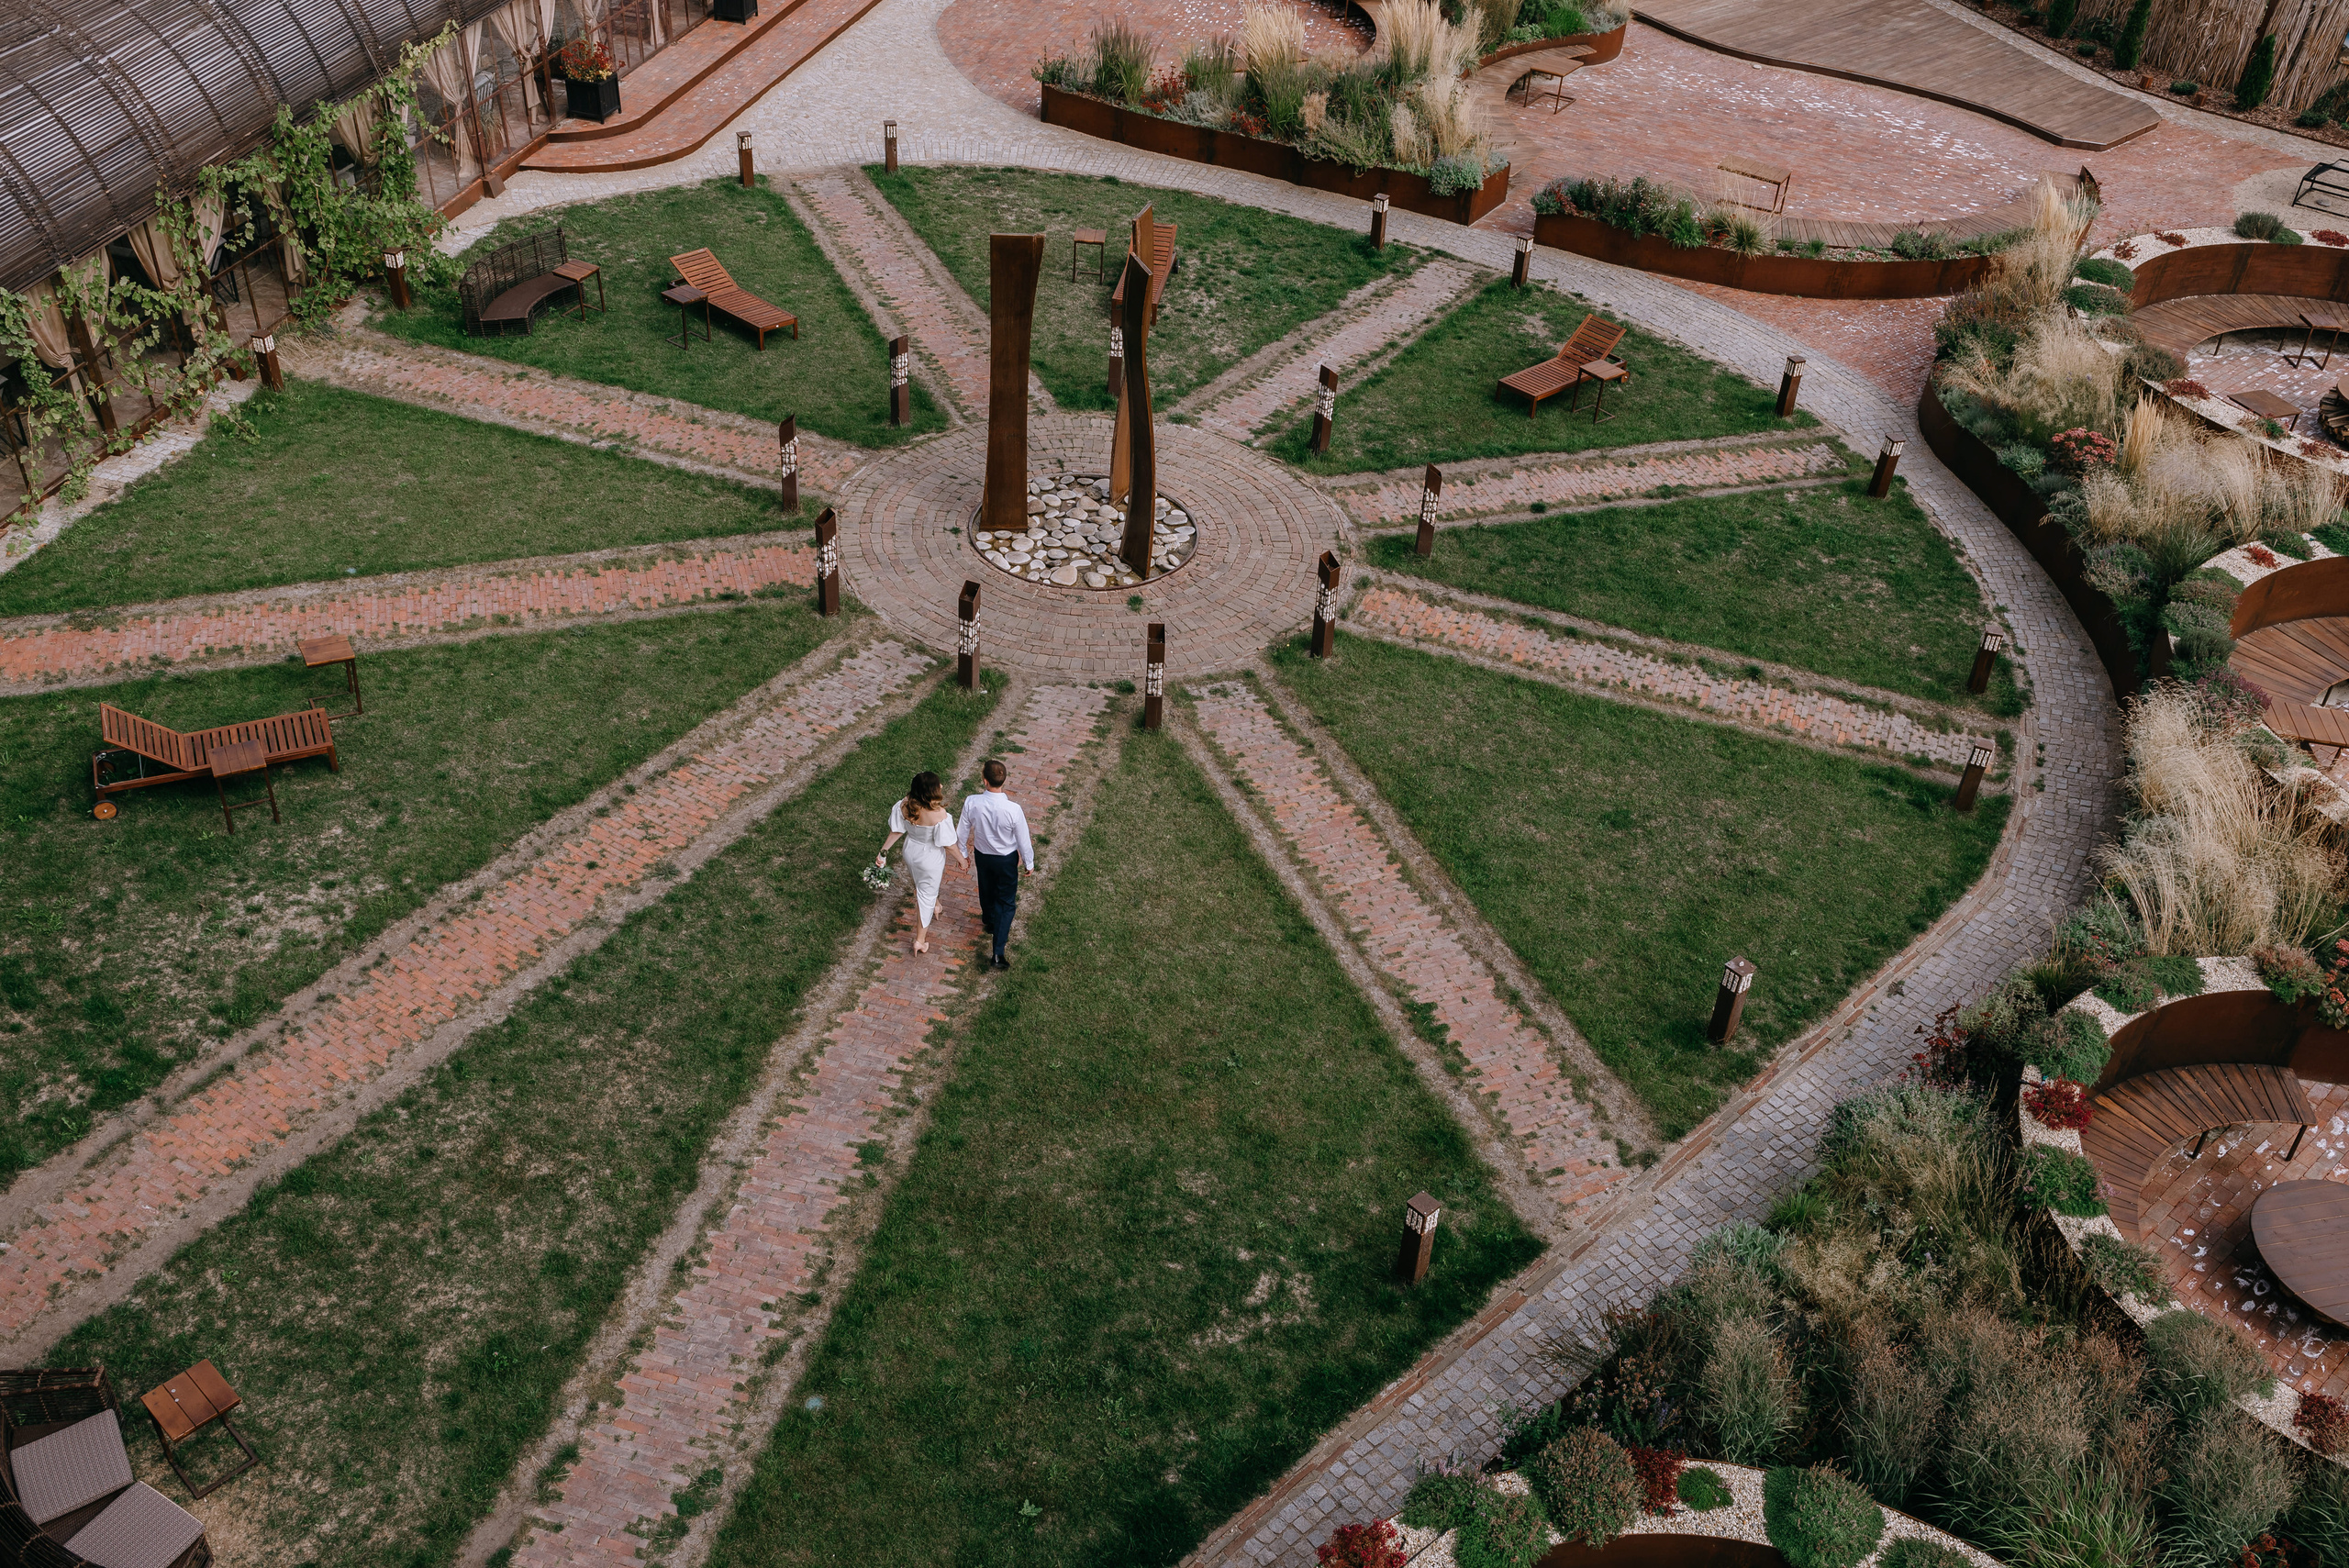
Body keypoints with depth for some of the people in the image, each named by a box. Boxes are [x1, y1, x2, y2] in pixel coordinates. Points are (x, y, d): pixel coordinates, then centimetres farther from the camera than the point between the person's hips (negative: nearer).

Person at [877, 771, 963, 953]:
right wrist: (962, 857, -6)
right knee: (927, 894, 16)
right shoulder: (939, 815, -36)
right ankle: (921, 939, 29)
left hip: (910, 853, 5)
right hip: (930, 859, -5)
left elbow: (896, 831, -10)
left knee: (919, 884, 34)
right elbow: (948, 843, -24)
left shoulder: (905, 806, -23)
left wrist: (883, 851, 4)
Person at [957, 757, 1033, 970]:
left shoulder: (972, 803, -28)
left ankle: (990, 922, 62)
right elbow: (1023, 840, -20)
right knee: (1006, 902, 13)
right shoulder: (1013, 809, -34)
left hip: (982, 855, 3)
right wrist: (1029, 864, 0)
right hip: (1006, 860, -3)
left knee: (986, 889, 32)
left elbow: (964, 831, -10)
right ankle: (998, 954, 8)